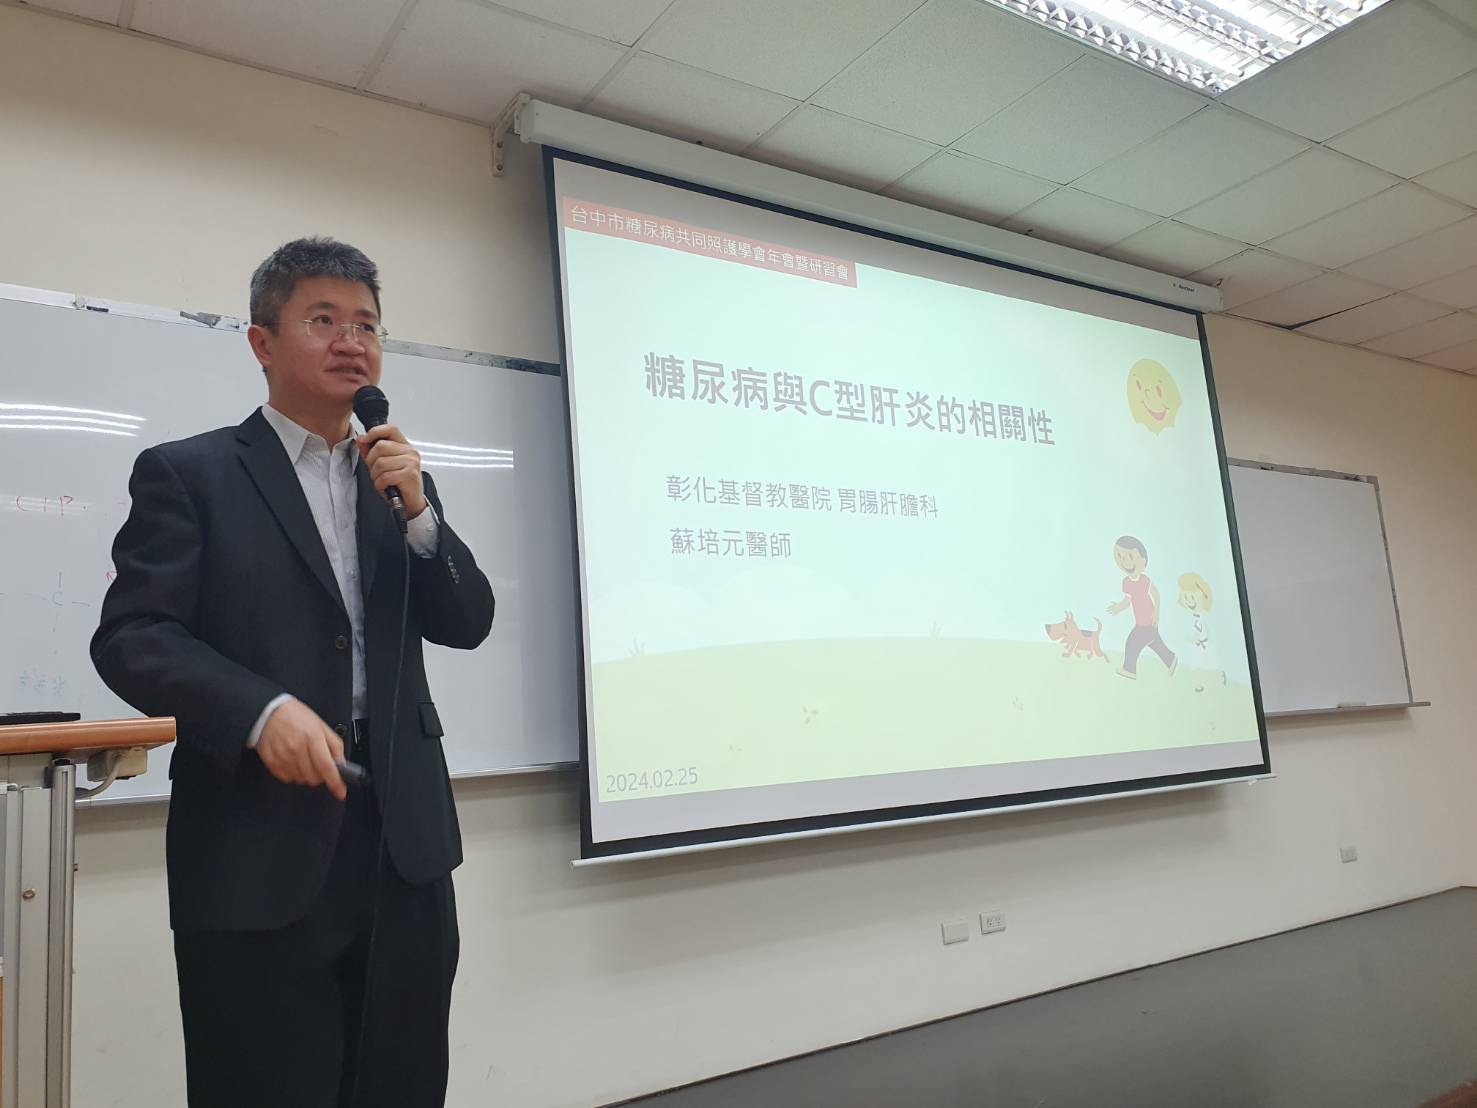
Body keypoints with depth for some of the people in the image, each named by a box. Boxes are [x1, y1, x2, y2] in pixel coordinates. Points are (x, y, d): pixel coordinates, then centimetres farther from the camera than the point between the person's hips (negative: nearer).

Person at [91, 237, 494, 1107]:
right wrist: (263, 710, -24)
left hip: (403, 831, 5)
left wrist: (417, 511, -7)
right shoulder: (189, 473, 0)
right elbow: (131, 636, -8)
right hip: (260, 840, -4)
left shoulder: (403, 478, 14)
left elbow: (468, 625, 7)